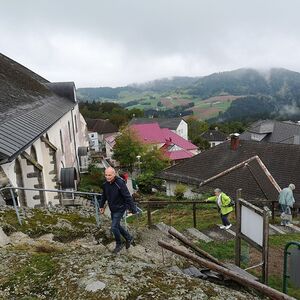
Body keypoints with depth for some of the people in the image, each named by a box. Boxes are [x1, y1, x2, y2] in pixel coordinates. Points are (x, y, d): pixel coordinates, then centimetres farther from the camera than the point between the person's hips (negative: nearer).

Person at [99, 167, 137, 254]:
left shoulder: (120, 184, -27)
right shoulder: (105, 184, -5)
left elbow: (128, 197, -23)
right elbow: (104, 196, 13)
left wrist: (133, 209, -20)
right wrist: (101, 206, 17)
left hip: (120, 209, -7)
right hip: (112, 209, 7)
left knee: (114, 227, -6)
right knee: (117, 225, 17)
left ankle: (119, 244, 19)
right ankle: (129, 238, 38)